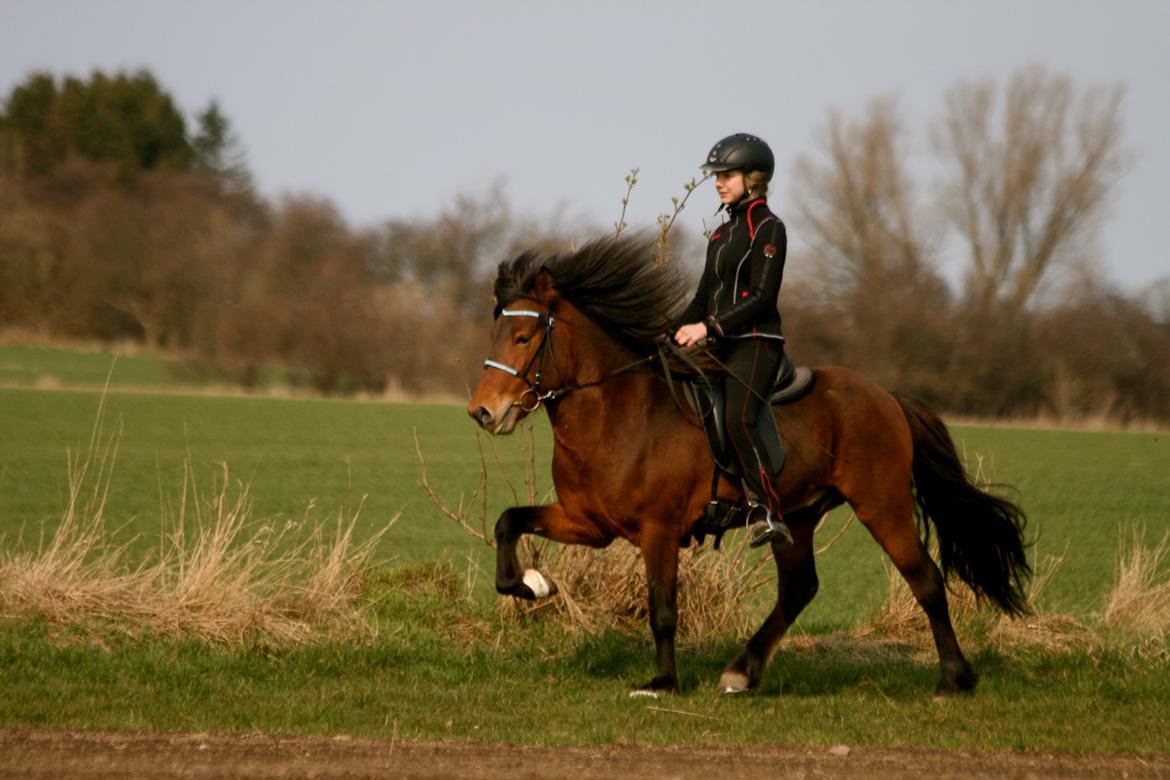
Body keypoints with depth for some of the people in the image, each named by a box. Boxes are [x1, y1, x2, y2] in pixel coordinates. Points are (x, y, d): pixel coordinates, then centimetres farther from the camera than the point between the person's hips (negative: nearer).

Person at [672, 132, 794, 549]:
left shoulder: (767, 228, -5)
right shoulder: (723, 233, 20)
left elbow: (762, 297, -15)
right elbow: (704, 299, 23)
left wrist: (709, 327, -20)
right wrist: (670, 333, 11)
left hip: (756, 343, -9)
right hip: (723, 345, 9)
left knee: (737, 420, -30)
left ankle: (768, 515, -33)